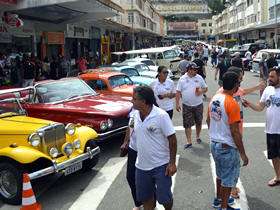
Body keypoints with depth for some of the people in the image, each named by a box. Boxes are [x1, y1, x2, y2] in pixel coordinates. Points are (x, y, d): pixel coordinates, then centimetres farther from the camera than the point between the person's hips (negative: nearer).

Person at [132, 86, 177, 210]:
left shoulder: (161, 116, -18)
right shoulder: (136, 115, 1)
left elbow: (172, 139, -14)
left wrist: (172, 163, -15)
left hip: (161, 166, -5)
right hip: (141, 166, 6)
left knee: (164, 198, 4)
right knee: (145, 197, 17)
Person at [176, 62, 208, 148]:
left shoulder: (199, 78, 2)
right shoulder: (182, 79, -2)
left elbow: (205, 88, 9)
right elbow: (178, 92, -1)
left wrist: (201, 91, -14)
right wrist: (177, 104, -6)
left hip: (198, 105, 2)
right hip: (187, 106, -1)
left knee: (199, 122, 13)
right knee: (187, 124, -2)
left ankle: (198, 136, 36)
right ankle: (189, 142, 6)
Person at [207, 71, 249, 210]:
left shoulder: (214, 98, 0)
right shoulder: (232, 104, -23)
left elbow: (208, 120, 11)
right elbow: (235, 131, -23)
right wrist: (243, 154, -15)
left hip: (214, 143, 8)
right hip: (227, 148, -8)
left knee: (220, 174, 26)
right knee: (228, 178, 10)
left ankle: (219, 199, 43)